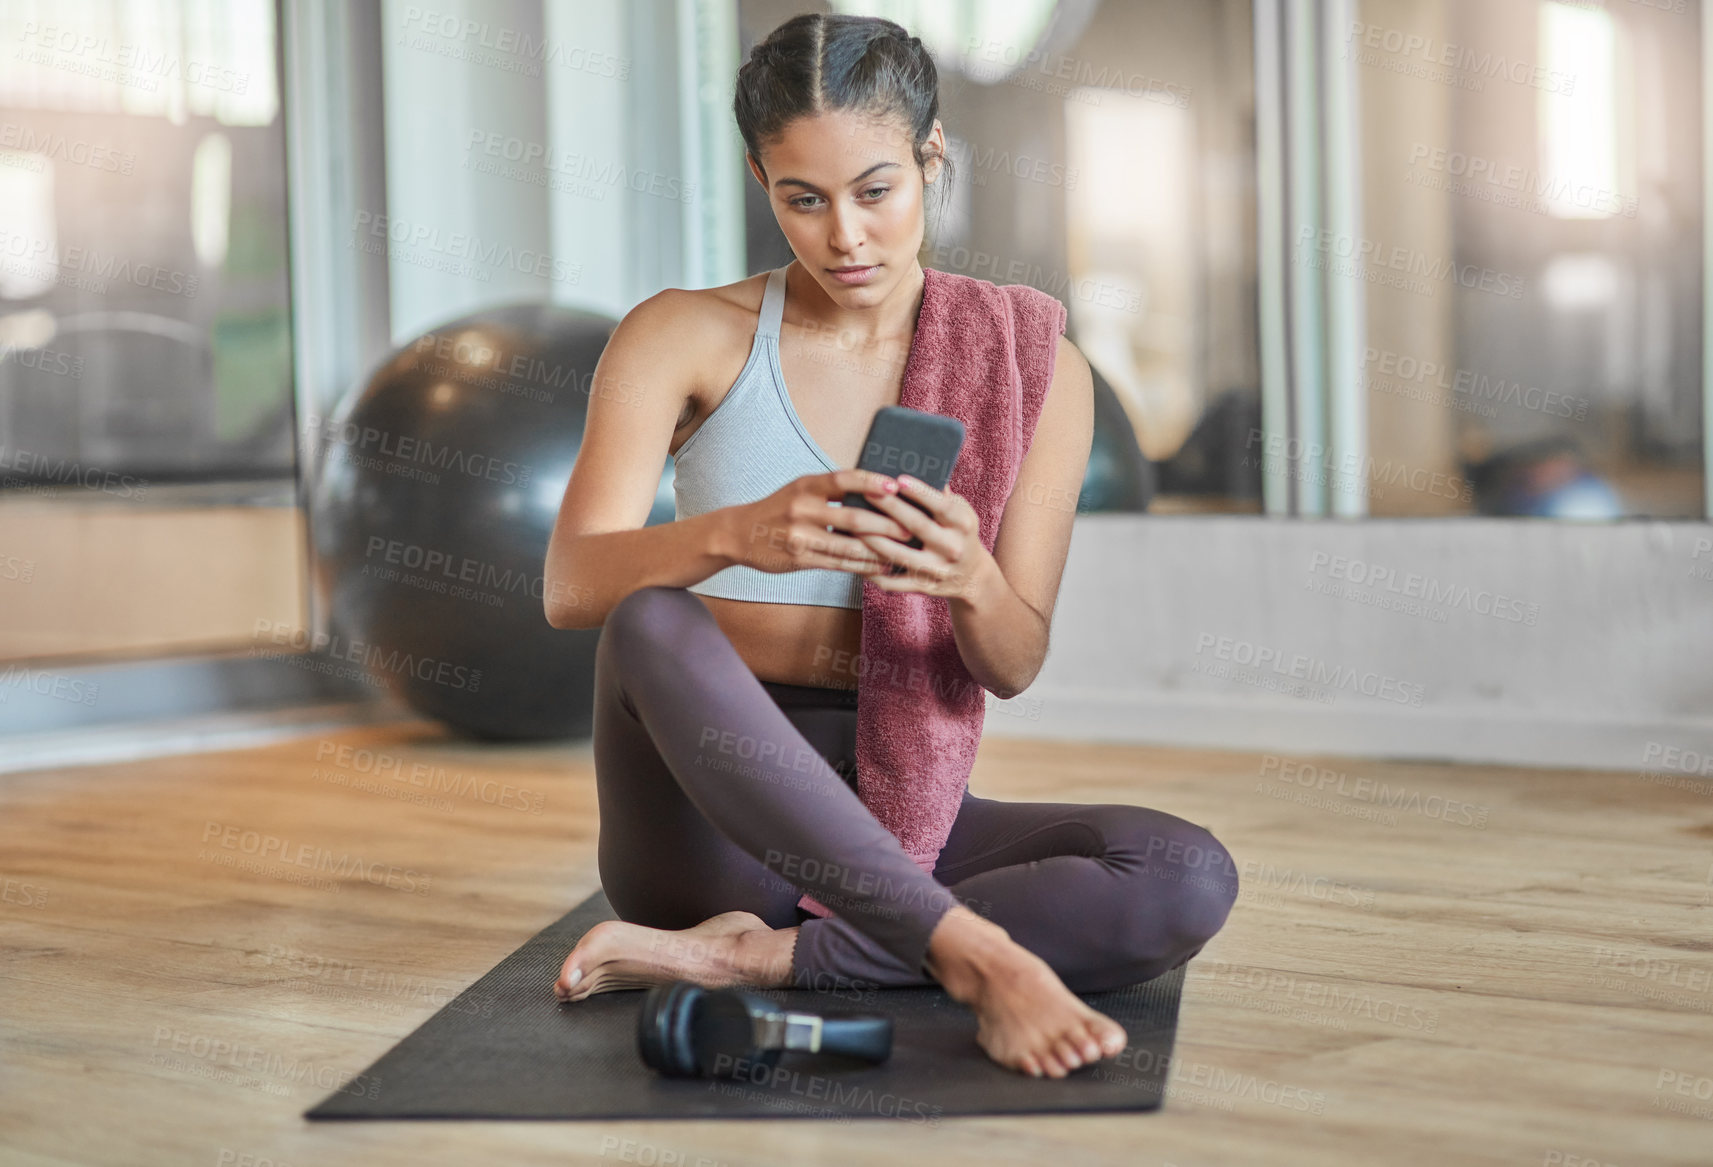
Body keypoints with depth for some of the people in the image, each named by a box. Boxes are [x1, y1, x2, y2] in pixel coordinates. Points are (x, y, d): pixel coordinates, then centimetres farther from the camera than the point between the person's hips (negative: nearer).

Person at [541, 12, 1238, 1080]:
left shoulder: (1033, 372, 5)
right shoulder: (686, 337, 1)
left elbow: (1013, 667, 0)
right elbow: (572, 586, -14)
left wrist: (971, 580, -24)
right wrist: (739, 534, -35)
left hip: (891, 818, 2)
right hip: (705, 815, -2)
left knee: (1191, 879, -25)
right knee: (654, 623, -35)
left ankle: (751, 958, -24)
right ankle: (976, 957, -38)